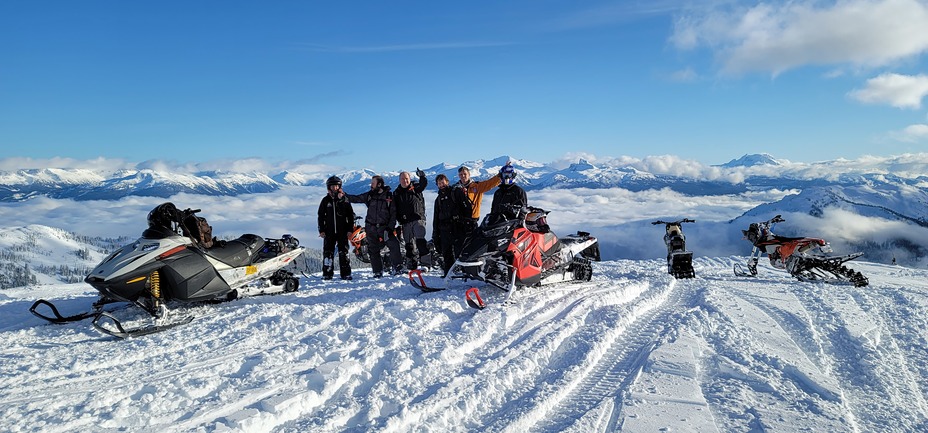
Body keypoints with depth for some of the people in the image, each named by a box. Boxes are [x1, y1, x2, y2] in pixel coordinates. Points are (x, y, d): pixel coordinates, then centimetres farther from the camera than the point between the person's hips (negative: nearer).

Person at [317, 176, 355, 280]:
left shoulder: (344, 199, 4)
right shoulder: (325, 200, 7)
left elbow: (351, 215, 7)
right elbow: (321, 216, 10)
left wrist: (350, 229, 0)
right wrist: (321, 230, 2)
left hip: (342, 231, -1)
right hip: (329, 231, 1)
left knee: (343, 252, 1)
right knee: (328, 252, -2)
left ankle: (346, 274, 5)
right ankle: (327, 274, 4)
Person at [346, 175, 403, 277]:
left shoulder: (389, 196, -1)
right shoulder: (369, 195, 8)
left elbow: (393, 213, -1)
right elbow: (356, 199, 8)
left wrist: (390, 226, -9)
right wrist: (344, 195, -6)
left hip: (385, 227, -3)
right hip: (371, 228, 3)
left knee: (394, 245, -15)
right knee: (373, 250, 4)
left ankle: (397, 267, -2)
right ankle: (378, 272, 13)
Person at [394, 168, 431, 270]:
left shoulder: (415, 187, 8)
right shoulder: (396, 193, 15)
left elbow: (424, 184, -11)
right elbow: (395, 209, 13)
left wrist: (422, 176, -31)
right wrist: (399, 220, 2)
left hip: (418, 219, -4)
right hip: (405, 222, 4)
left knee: (420, 240, -19)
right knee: (409, 244, 6)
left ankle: (426, 262, -20)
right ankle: (411, 266, 12)